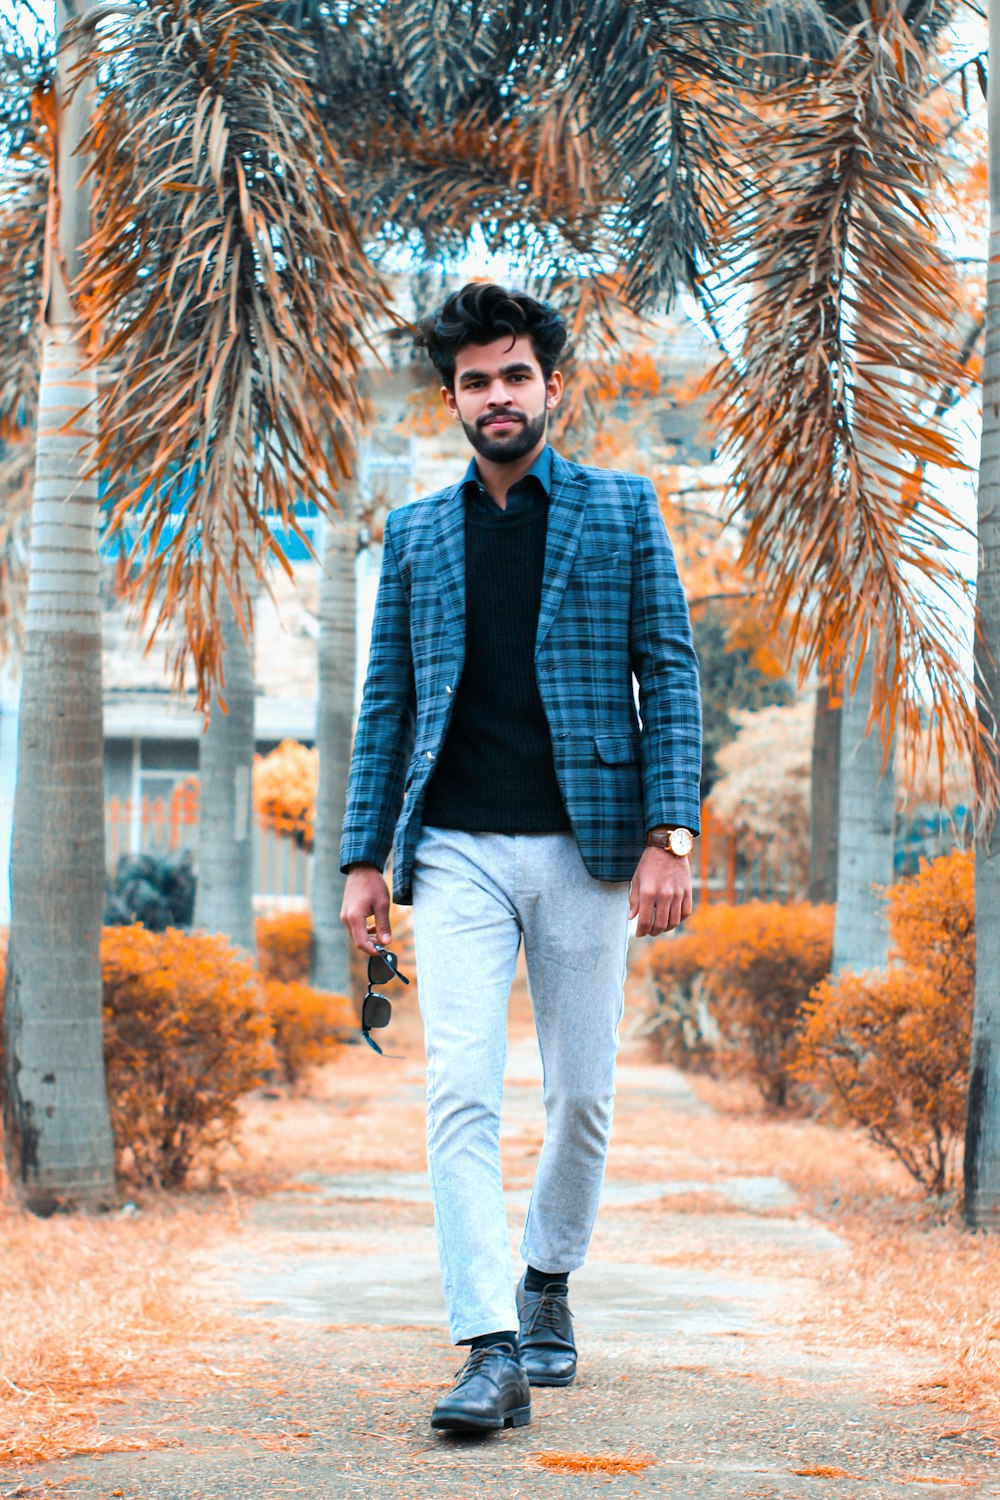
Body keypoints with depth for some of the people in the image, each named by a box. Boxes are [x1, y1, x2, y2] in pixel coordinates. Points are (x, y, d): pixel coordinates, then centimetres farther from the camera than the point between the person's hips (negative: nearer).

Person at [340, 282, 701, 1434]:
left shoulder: (621, 511, 5)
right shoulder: (415, 534, 12)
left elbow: (669, 673, 1)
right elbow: (386, 703, 13)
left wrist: (670, 834, -9)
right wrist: (363, 859, 5)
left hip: (584, 846, -1)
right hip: (456, 852, 1)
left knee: (582, 1093, 8)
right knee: (461, 1093, -12)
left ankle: (547, 1283, 32)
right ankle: (493, 1351, -13)